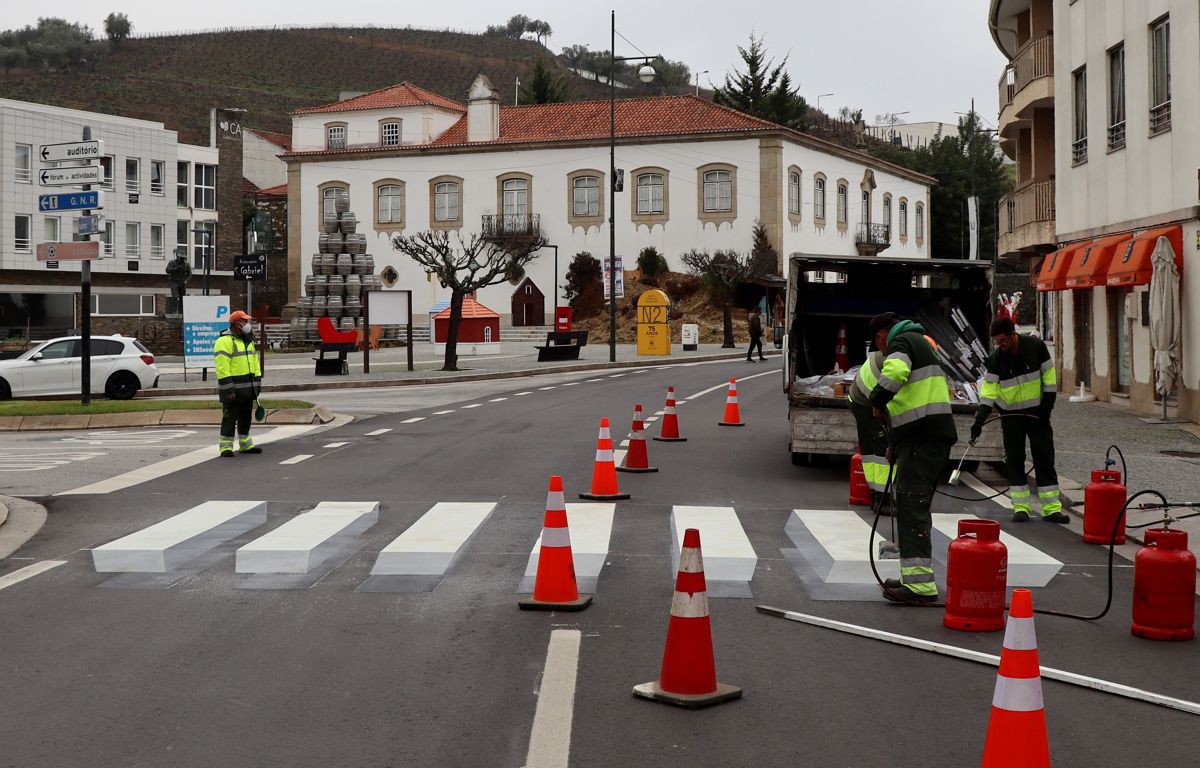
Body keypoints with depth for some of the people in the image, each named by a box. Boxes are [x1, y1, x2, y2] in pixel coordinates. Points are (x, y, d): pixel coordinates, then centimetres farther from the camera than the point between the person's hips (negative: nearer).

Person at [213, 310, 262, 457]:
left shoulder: (248, 341, 16)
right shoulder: (224, 341, -13)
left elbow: (254, 363, 22)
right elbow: (222, 368, -19)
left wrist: (257, 383, 17)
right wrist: (228, 389, -22)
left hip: (247, 389, 9)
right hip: (233, 389, -8)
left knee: (246, 417, 15)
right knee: (230, 417, -5)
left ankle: (246, 445, 25)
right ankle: (226, 446, -1)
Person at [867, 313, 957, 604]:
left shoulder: (901, 343, -4)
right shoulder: (919, 342, 28)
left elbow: (894, 373, -28)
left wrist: (878, 401, -11)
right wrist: (895, 443, 30)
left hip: (921, 437, -10)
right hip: (932, 436, 10)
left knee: (911, 504, -14)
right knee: (915, 506, 17)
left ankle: (920, 583, -20)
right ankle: (917, 577, 25)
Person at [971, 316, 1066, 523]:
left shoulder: (1036, 347, -12)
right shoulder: (996, 359, -10)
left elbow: (1049, 376, -4)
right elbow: (989, 390, -12)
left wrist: (1047, 404, -8)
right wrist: (979, 420, -21)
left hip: (1037, 412, -1)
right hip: (1010, 415, 1)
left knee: (1045, 458, 0)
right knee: (1014, 459, 0)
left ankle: (1052, 508, 3)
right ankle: (1020, 508, 6)